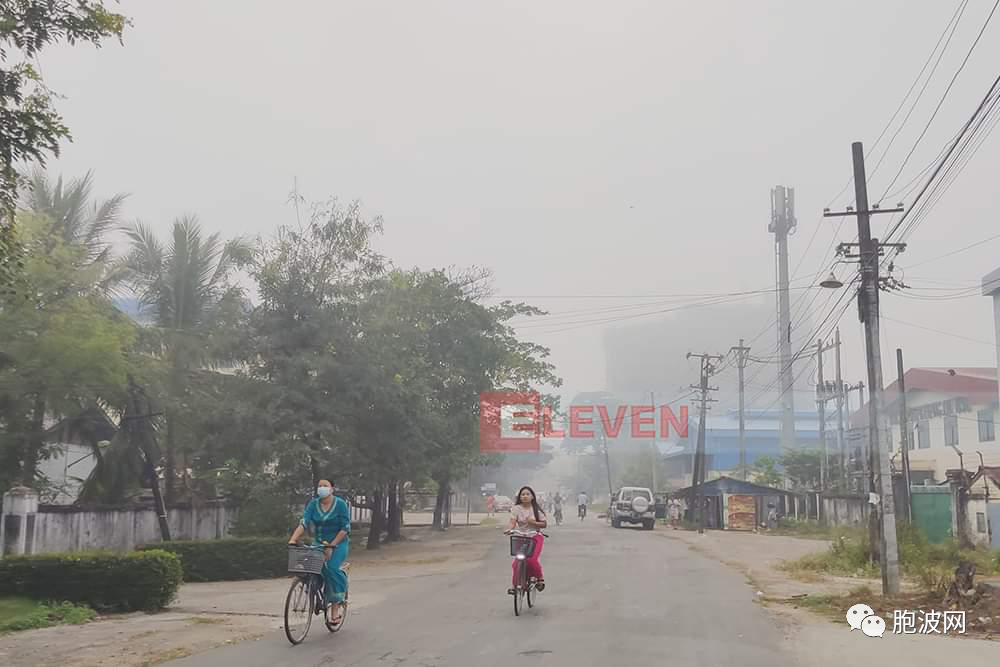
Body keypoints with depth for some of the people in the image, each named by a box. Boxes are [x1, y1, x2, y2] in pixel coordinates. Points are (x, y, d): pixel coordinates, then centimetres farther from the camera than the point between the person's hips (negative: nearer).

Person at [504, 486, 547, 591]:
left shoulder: (536, 509, 1)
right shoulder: (516, 509, -1)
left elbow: (544, 524, 2)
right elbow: (512, 522, -11)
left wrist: (533, 522, -14)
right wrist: (509, 529, -33)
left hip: (535, 537, -1)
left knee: (532, 559, -21)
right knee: (517, 562, -8)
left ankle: (540, 578, 5)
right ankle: (516, 585, 11)